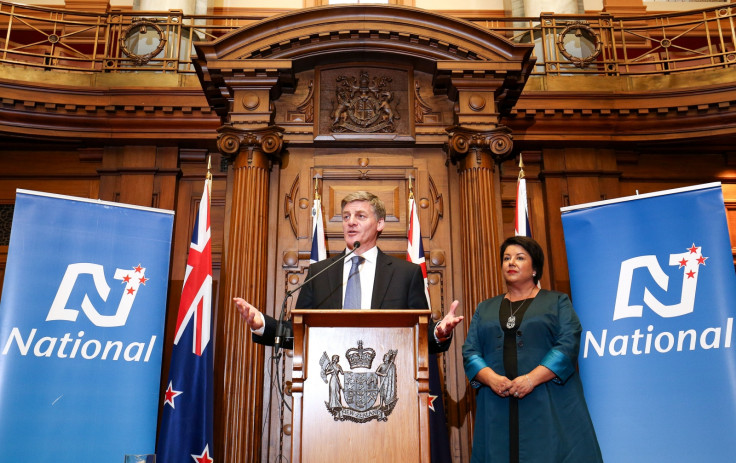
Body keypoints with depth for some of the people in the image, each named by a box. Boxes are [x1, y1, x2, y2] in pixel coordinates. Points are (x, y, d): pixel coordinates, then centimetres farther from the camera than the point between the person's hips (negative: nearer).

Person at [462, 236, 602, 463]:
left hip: (548, 407, -2)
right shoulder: (485, 309, 16)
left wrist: (532, 379, -17)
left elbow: (568, 345, -5)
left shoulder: (557, 302, 8)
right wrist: (491, 378, -12)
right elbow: (470, 352, 7)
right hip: (497, 407, 2)